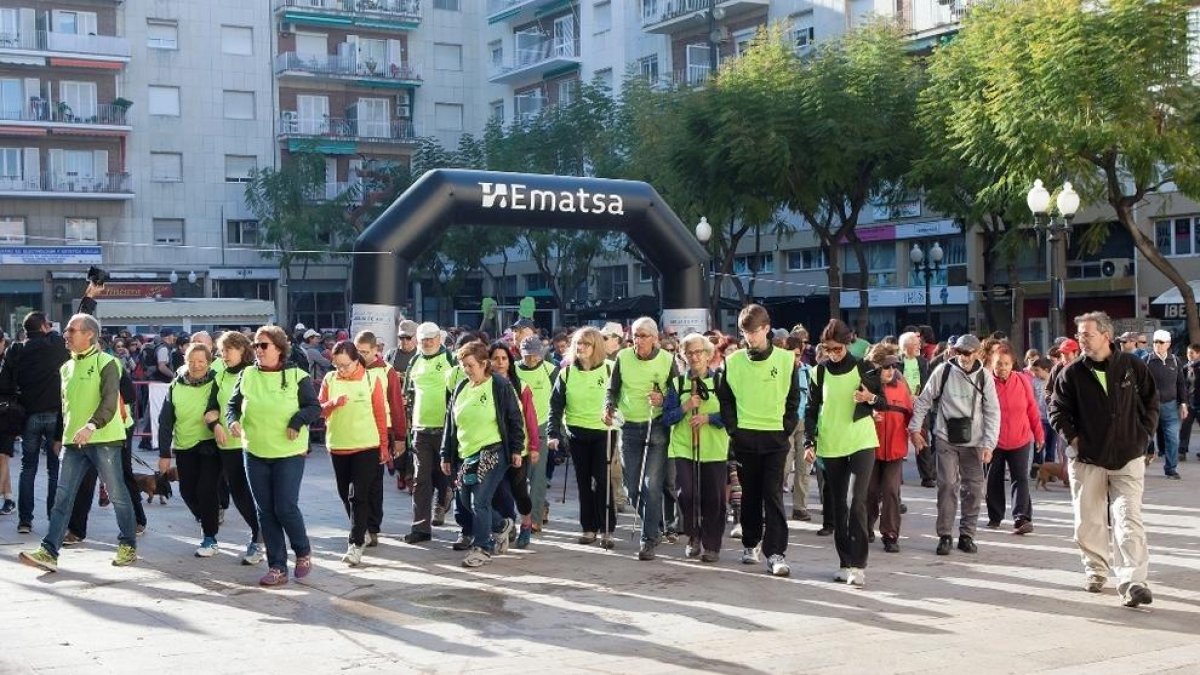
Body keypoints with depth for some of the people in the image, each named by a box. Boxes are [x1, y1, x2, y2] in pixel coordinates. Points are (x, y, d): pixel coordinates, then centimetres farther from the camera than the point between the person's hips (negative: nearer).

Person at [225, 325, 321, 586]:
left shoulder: (297, 376, -5)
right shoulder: (247, 376, 5)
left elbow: (315, 407, -4)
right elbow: (232, 404, 10)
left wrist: (298, 421, -22)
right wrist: (233, 421, -11)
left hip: (289, 454, -4)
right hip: (255, 454, 4)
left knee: (286, 508, -8)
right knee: (266, 512, 6)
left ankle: (303, 552, 19)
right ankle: (277, 567, 14)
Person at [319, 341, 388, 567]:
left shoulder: (371, 378, -5)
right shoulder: (330, 379, 1)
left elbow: (380, 413, -1)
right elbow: (319, 411, 2)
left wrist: (384, 445, 2)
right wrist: (332, 403, -20)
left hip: (366, 446, -4)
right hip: (338, 446, 4)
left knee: (359, 495, -8)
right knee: (345, 494, 14)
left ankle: (356, 544, -7)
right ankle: (361, 529, 34)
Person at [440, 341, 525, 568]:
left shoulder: (500, 387, -7)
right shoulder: (461, 388, 9)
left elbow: (514, 419, -2)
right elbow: (449, 422, 14)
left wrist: (516, 449, -5)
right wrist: (446, 455, 13)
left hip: (492, 453, -7)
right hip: (465, 455, 7)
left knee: (480, 502, -10)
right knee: (464, 503, 9)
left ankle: (482, 548, 2)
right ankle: (501, 526, 30)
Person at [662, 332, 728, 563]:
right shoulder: (677, 383, 9)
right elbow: (667, 418, 5)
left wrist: (708, 417, -14)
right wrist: (685, 407, -11)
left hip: (714, 449, -1)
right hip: (683, 448, 1)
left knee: (713, 498, 0)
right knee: (686, 494, -11)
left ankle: (712, 546, 16)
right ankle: (693, 537, 13)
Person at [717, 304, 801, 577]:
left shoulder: (786, 359, 0)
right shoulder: (733, 361, 3)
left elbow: (794, 399, 5)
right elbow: (725, 399, 8)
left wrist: (787, 429, -3)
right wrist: (733, 429, -1)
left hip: (776, 437, -2)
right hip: (745, 438, 2)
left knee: (773, 495, -7)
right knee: (750, 494, 11)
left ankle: (776, 552, -8)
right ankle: (750, 544, 26)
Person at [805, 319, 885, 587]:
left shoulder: (865, 369, -1)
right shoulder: (820, 372, 4)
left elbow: (883, 403, 8)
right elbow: (811, 409, 9)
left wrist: (870, 398, -14)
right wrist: (809, 441, -2)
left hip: (862, 443, -3)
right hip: (830, 446, 3)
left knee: (856, 502, -15)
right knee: (839, 506, 7)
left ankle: (858, 565, -12)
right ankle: (845, 562, 15)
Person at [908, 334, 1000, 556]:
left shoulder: (984, 377, 0)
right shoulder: (943, 371, -2)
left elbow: (992, 413, 1)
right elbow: (924, 400, 5)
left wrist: (988, 444, -6)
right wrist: (915, 429, 0)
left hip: (973, 442, 2)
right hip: (946, 439, -2)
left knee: (974, 488, 4)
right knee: (947, 485, -7)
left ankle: (967, 535, 16)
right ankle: (945, 535, 1)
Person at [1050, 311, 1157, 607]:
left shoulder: (1133, 367, -1)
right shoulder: (1072, 373, -1)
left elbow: (1151, 402, 10)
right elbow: (1057, 409, 6)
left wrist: (1142, 435, 3)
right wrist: (1073, 438, -3)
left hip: (1127, 459, -1)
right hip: (1086, 459, 2)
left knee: (1128, 520, -11)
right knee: (1088, 522, 9)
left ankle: (1132, 581, -14)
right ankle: (1096, 570, 29)